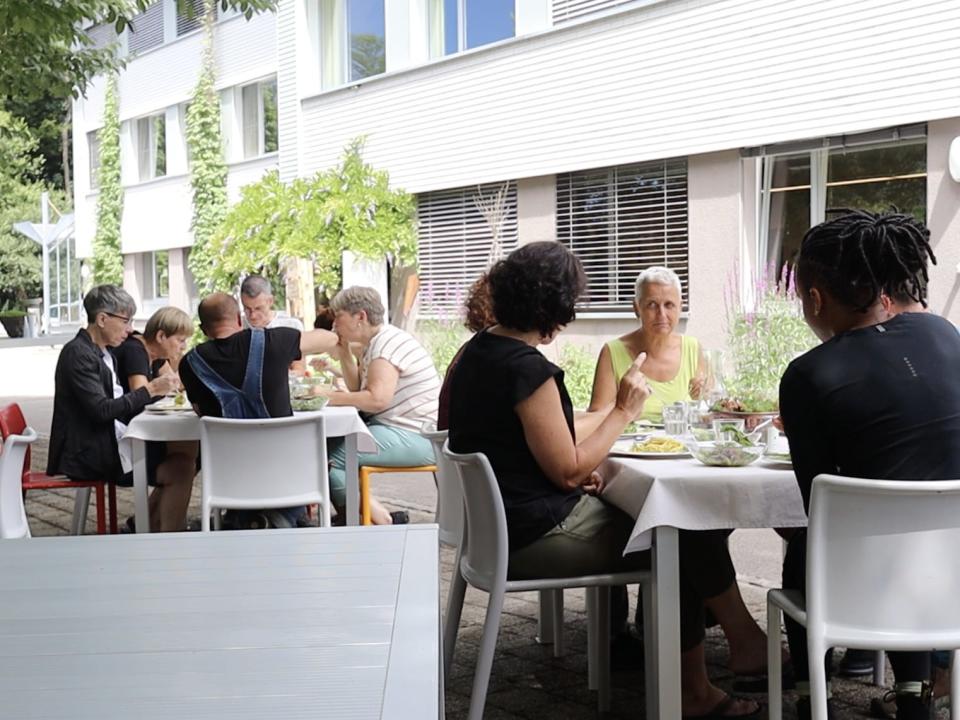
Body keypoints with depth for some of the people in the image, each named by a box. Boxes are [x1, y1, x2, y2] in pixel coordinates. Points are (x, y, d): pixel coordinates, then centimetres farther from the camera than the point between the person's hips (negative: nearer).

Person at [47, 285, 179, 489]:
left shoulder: (104, 354, 17)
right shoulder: (77, 354, -13)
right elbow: (101, 410, -20)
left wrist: (159, 390, 2)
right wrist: (150, 390, -17)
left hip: (109, 444, 9)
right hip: (88, 455, -9)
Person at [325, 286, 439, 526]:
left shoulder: (388, 344, -15)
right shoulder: (375, 342, 17)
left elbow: (377, 399, -26)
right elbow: (358, 389, 23)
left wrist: (329, 397, -17)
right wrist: (344, 353, 11)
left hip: (415, 438, -11)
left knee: (327, 459, -18)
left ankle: (382, 521, -11)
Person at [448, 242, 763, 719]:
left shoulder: (478, 350, 6)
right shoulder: (527, 368, -23)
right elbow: (567, 471, -19)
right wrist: (623, 412, -11)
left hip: (500, 520, 10)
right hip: (536, 536, -10)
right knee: (689, 537, 0)